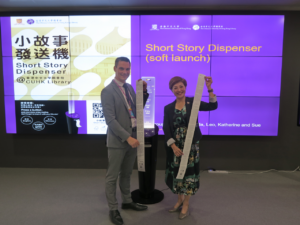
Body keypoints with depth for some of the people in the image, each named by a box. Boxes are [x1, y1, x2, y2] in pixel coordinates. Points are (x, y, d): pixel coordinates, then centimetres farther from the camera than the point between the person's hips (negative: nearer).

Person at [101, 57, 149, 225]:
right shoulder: (108, 91, -14)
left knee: (127, 173, 21)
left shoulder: (129, 87, 9)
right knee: (113, 176, 9)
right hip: (118, 140, -6)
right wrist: (127, 137, -23)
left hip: (133, 137, 7)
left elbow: (138, 109, 13)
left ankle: (127, 202, 38)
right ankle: (113, 209, 26)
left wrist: (144, 91, 0)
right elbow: (110, 120, -19)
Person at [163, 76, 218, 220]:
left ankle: (185, 205, 22)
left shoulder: (193, 102, -1)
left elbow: (213, 106, -13)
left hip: (191, 145, -2)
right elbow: (166, 129, -4)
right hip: (175, 146, 3)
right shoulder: (168, 108, 3)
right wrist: (173, 146, -15)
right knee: (176, 172, 12)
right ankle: (179, 200, 34)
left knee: (189, 172, 4)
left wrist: (209, 88, -22)